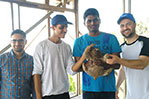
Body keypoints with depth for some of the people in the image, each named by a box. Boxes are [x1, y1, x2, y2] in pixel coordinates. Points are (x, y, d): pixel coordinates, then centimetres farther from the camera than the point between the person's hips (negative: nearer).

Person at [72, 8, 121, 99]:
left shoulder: (111, 38, 2)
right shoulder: (79, 41, 4)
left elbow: (117, 64, -1)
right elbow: (76, 68, 2)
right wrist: (87, 64, -20)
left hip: (108, 88, 0)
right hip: (88, 88, 1)